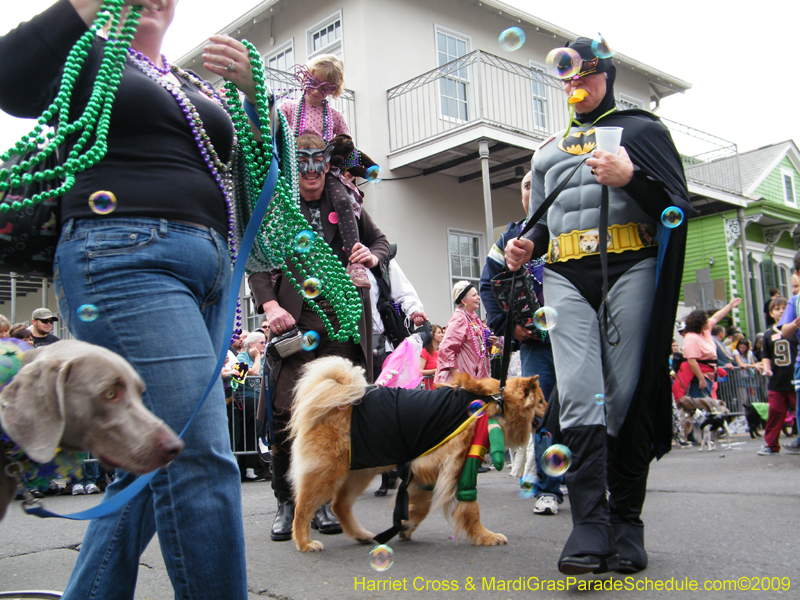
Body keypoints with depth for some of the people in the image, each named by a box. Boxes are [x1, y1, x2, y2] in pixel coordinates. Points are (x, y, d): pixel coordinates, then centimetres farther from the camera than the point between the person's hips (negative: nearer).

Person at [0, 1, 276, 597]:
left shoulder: (198, 85, 28)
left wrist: (253, 88, 5)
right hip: (125, 254, -7)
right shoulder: (88, 56, 13)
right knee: (201, 459, -18)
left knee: (157, 465, 8)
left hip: (210, 268, 7)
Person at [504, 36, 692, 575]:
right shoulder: (549, 148, 26)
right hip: (566, 276, 3)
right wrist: (526, 245, 6)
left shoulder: (641, 129, 13)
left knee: (627, 395, -6)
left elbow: (679, 204, 4)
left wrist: (631, 178, -14)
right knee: (579, 394, -13)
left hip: (631, 267, -2)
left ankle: (626, 523, 3)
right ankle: (590, 523, -16)